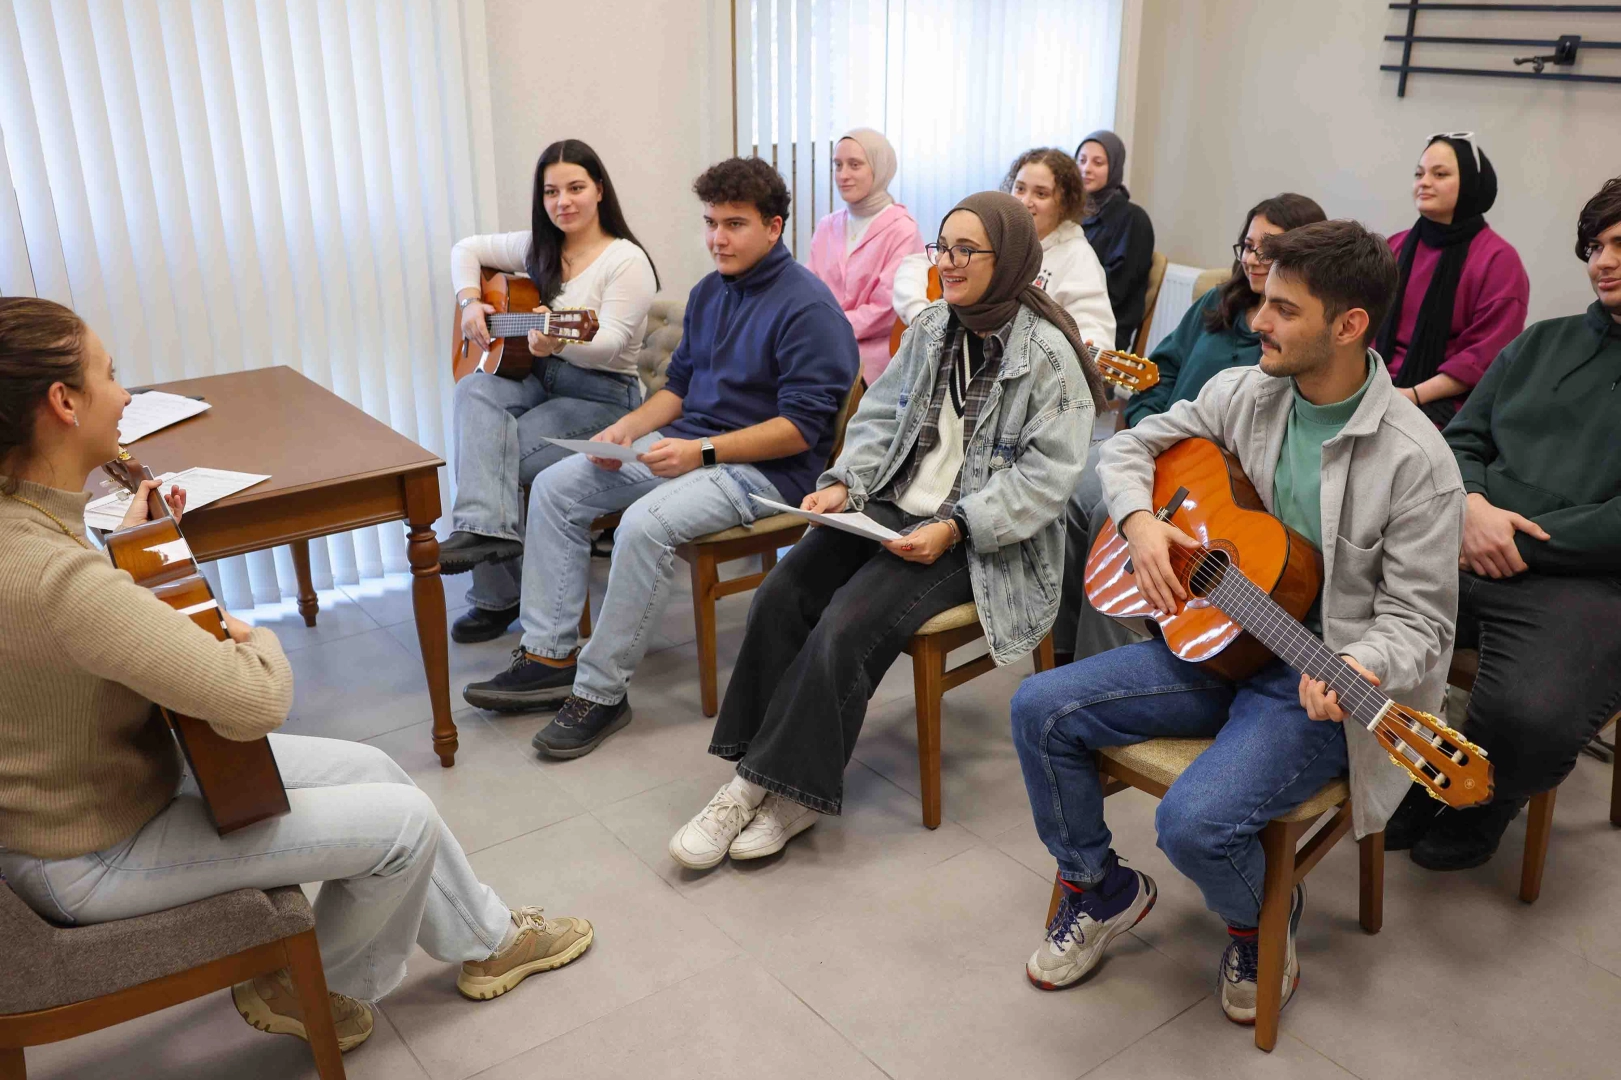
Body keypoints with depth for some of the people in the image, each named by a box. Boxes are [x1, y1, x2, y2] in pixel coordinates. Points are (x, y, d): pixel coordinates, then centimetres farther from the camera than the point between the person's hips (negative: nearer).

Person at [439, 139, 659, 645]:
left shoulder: (627, 260, -9)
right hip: (536, 379, 6)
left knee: (493, 456, -25)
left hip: (601, 396, -6)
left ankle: (498, 597, -16)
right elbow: (467, 249, 24)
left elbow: (609, 343, -20)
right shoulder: (538, 248, 12)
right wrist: (469, 300, 4)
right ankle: (486, 528, -42)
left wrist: (560, 341, -41)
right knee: (474, 392, -29)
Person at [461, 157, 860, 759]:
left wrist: (703, 450, -24)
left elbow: (802, 427, -20)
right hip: (687, 443, 9)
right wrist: (628, 428, 2)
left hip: (764, 466, -9)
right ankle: (549, 655, 1)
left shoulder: (808, 307, -14)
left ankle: (601, 692, -17)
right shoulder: (709, 292, 13)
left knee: (645, 524, -33)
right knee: (555, 487, 0)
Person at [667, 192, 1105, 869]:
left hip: (976, 541, -6)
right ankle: (754, 779, -7)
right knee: (779, 596, -15)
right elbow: (880, 417, 14)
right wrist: (844, 482, -4)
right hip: (891, 508, 7)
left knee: (846, 628, -26)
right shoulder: (932, 329, 11)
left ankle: (794, 790, -8)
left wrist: (954, 528, -22)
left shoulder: (1048, 354, -10)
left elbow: (1047, 475, -15)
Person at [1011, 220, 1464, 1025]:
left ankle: (1260, 920, 12)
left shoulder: (1414, 460, -17)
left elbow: (1417, 620, -14)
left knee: (1195, 822, -28)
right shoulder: (1244, 393, 0)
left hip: (1315, 686, -6)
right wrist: (1140, 520, -10)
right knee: (1040, 709, -8)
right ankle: (1099, 888, 17)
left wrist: (1358, 669, -35)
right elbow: (1130, 445, 11)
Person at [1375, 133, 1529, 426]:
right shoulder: (1395, 248, 14)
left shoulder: (1498, 259, -3)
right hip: (1382, 390, 5)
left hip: (1450, 403, -4)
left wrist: (1415, 395, -16)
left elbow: (1486, 355, -9)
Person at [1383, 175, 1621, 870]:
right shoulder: (1542, 343, 22)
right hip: (1458, 554, 5)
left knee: (1530, 717, -33)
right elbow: (1461, 440, 18)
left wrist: (1514, 541, -13)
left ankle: (1482, 805, 5)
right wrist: (1472, 506, -4)